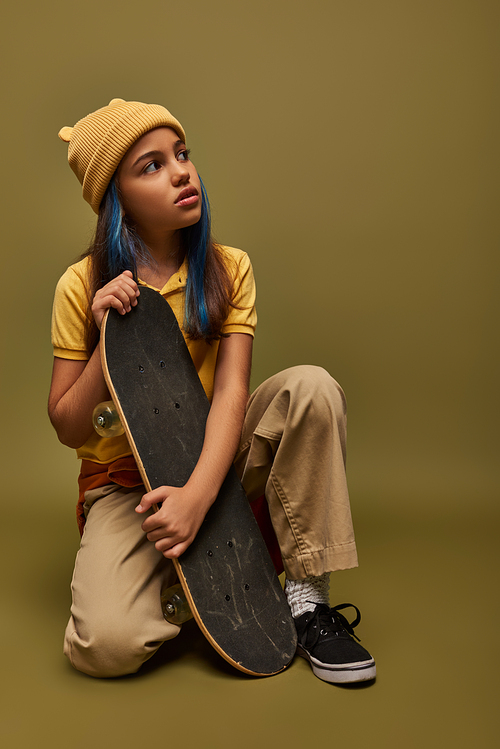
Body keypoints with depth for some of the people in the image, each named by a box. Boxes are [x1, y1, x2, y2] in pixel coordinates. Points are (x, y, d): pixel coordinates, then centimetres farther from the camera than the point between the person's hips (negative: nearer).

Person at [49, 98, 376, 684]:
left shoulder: (228, 268, -3)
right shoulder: (83, 286, -8)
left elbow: (231, 389, -15)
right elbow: (67, 427, -6)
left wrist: (199, 492, -30)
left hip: (212, 461, 3)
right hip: (124, 481, -2)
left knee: (311, 387, -26)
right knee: (108, 642, -28)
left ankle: (306, 592, -17)